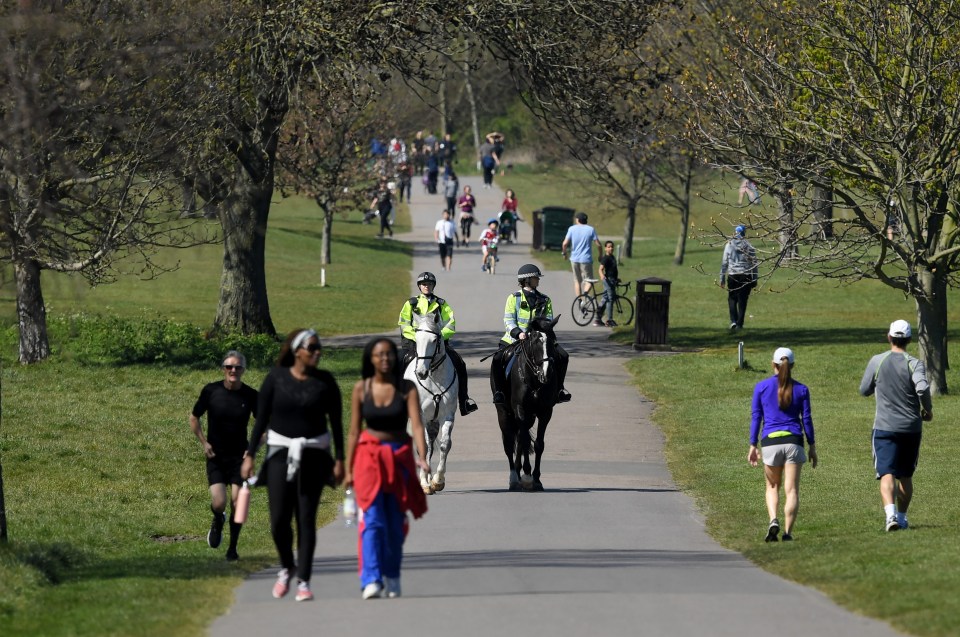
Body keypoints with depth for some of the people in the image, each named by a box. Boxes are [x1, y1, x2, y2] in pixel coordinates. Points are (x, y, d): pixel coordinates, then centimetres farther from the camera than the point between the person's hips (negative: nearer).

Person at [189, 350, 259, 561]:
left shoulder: (251, 396, -5)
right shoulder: (211, 391, -6)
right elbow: (194, 418, 8)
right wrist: (204, 443, -2)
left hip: (239, 457, 0)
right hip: (215, 457, 0)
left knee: (237, 503, -6)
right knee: (219, 503, -13)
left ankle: (233, 548, 13)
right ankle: (218, 522, 25)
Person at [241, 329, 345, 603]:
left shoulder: (325, 381, 0)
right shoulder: (276, 378, -2)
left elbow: (336, 422, 5)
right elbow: (261, 419, 2)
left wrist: (340, 460, 0)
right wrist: (250, 455, -2)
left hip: (313, 454, 0)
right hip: (280, 452, 0)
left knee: (306, 519, -4)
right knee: (279, 520, -4)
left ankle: (303, 581, -1)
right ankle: (286, 567, 22)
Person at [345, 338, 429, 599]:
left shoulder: (407, 389, -3)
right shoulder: (362, 389, -1)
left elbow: (416, 424, -12)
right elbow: (353, 431, 4)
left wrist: (421, 457, -28)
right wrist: (348, 469, 5)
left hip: (400, 457, 1)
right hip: (369, 456, -1)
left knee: (396, 523, 7)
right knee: (372, 521, -14)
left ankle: (392, 578, 22)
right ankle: (371, 581, -21)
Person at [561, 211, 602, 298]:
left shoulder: (572, 229, 0)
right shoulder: (591, 229, -2)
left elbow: (565, 244, -7)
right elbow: (598, 245, -5)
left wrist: (564, 253, 11)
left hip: (574, 259, 2)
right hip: (586, 259, -2)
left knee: (577, 281, 15)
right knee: (588, 280, 5)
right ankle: (585, 293, -24)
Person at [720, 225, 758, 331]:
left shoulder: (729, 245, -1)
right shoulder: (749, 246, -2)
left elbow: (724, 263, 2)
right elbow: (754, 263, 0)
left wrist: (722, 278, 8)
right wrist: (754, 280, 8)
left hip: (732, 276, 0)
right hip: (746, 277, 0)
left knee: (732, 298, 14)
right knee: (742, 301, 7)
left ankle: (733, 320, -2)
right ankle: (739, 324, 7)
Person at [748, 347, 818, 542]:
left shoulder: (761, 387, 2)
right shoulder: (801, 389, 2)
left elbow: (756, 418, 2)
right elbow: (806, 419, 4)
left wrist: (753, 446, 7)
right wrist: (812, 447, 10)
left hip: (770, 440, 0)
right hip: (793, 440, 0)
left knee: (772, 487, 16)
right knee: (792, 490, 2)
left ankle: (773, 520, -8)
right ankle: (788, 532, -5)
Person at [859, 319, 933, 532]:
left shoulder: (877, 361, -1)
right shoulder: (914, 364, -6)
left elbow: (864, 390, 8)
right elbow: (922, 388, -23)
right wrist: (928, 409, -5)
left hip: (884, 427, -1)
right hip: (911, 427, 1)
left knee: (887, 474, -9)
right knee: (906, 476, 17)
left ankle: (890, 513, -31)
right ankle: (902, 517, 23)